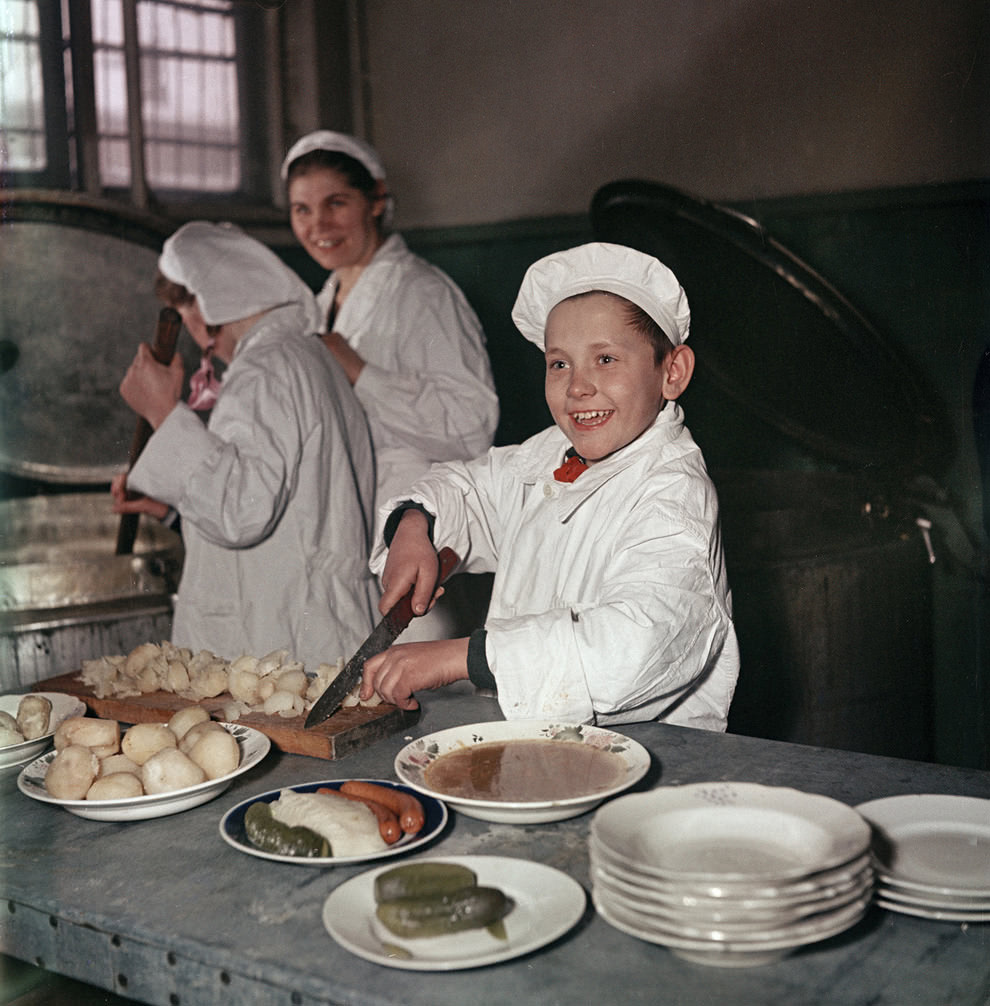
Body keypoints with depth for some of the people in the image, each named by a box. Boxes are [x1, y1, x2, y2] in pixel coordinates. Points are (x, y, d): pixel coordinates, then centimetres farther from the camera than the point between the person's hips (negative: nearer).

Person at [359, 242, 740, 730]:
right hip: (531, 732, 7)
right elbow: (468, 486, 27)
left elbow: (634, 643, -32)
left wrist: (455, 656, -34)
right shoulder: (555, 454, 8)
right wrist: (413, 527, 3)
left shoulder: (673, 494, -16)